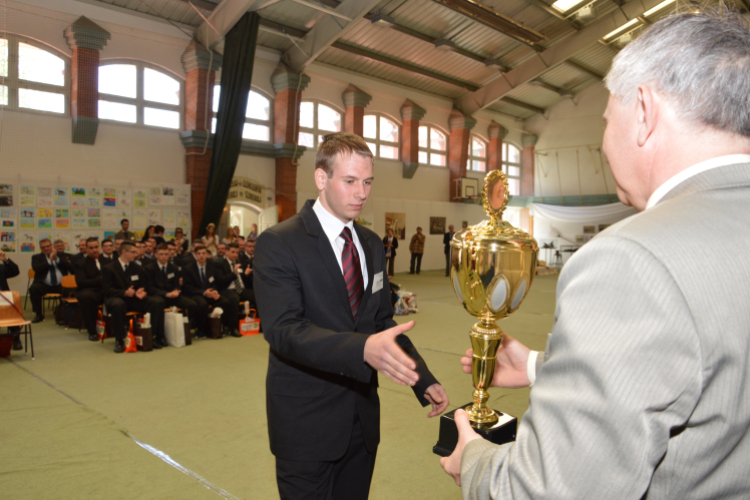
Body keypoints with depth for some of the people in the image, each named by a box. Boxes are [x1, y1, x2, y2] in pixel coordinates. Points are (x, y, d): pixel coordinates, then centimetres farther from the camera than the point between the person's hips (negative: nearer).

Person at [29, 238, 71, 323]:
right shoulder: (36, 257, 16)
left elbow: (68, 266, 2)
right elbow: (37, 268, -5)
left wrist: (56, 258, -7)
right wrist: (50, 260, -8)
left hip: (61, 285, 0)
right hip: (44, 285, 0)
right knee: (33, 288, -31)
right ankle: (38, 314, -15)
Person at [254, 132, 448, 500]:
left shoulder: (372, 244, 7)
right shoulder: (278, 244, -14)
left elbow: (382, 319, 11)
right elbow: (283, 329, -25)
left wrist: (423, 381, 2)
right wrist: (362, 348, -40)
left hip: (362, 417, 6)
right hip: (307, 424, -6)